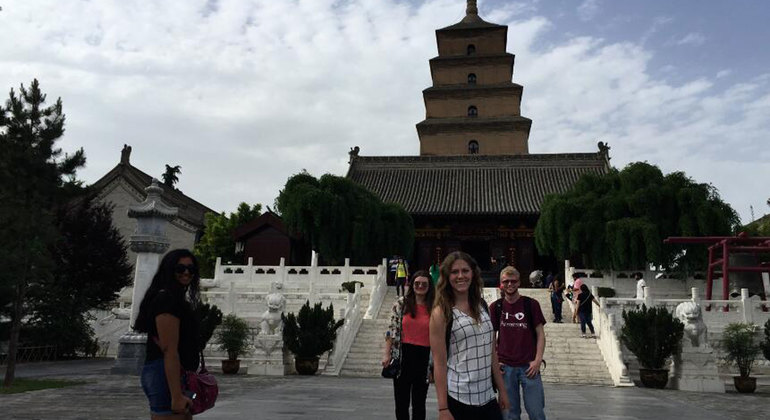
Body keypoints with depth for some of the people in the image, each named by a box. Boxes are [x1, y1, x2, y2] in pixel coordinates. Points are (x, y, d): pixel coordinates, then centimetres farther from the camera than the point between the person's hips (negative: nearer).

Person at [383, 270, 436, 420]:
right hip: (403, 356, 0)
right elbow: (392, 330, -1)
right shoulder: (401, 304, -1)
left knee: (419, 402, 13)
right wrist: (387, 354, -6)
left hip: (425, 357, 0)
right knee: (401, 402, 10)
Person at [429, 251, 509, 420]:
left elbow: (492, 352, 13)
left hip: (488, 398, 5)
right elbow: (439, 364, -11)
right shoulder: (441, 313, -8)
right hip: (458, 400, -5)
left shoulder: (482, 306, 8)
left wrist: (501, 389, 11)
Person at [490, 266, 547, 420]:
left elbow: (540, 334, 1)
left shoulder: (531, 304, 0)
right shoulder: (496, 307, 4)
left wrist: (538, 360, -8)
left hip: (529, 366, -1)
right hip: (505, 367, 1)